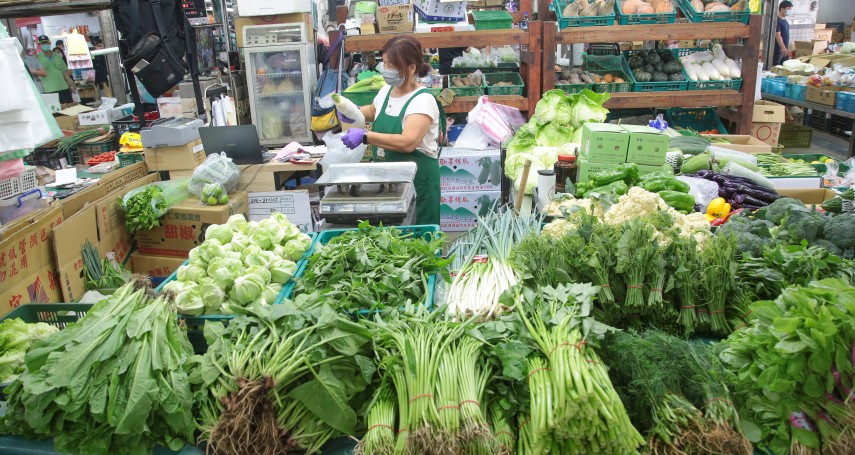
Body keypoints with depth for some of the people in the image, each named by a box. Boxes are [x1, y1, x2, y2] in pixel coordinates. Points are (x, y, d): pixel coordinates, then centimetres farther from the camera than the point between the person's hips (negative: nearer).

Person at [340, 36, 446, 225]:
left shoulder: (422, 100, -16)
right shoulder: (385, 91, 7)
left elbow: (408, 142, -30)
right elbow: (373, 111, 31)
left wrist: (365, 136, -32)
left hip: (416, 180, -7)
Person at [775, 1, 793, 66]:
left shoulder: (785, 21, 14)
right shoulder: (777, 20, -14)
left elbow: (786, 35, 19)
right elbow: (777, 35, -20)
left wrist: (787, 49, 19)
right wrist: (783, 48, -24)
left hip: (784, 49, 9)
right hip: (778, 50, -9)